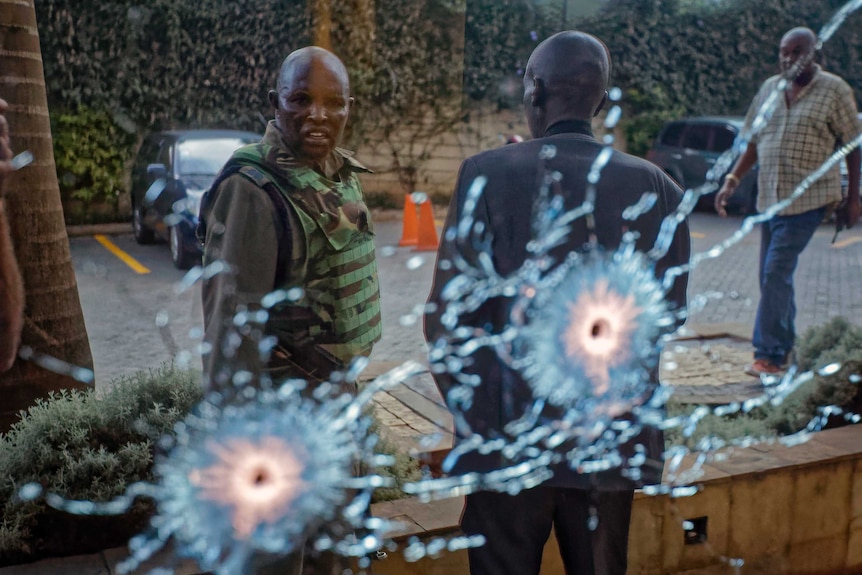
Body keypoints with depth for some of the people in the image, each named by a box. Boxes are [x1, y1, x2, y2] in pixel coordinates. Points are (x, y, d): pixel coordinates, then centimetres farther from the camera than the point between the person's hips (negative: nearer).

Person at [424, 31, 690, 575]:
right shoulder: (656, 187, -5)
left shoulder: (489, 174, -12)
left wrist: (459, 395, 6)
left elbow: (445, 312, -10)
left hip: (509, 429, -2)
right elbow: (668, 310, 5)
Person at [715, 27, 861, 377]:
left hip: (807, 200, -6)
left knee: (776, 273, -14)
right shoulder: (769, 88, 11)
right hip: (769, 199, 6)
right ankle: (784, 347, 24)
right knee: (773, 277, 10)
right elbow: (754, 141, 15)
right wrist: (732, 180, 3)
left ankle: (769, 355, -8)